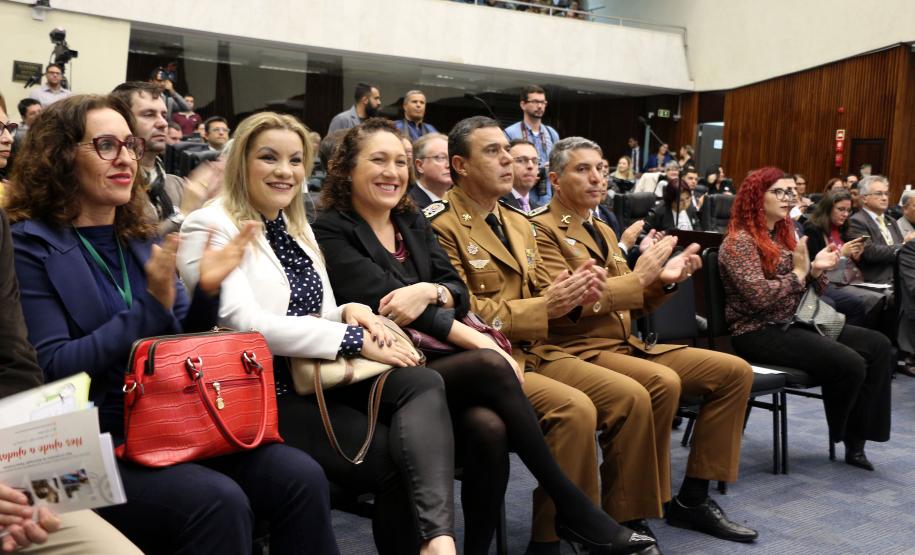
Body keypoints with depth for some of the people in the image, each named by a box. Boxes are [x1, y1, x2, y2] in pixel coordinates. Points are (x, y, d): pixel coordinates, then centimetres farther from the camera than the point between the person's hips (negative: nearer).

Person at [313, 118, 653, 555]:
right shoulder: (330, 232, -2)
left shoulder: (413, 222, 18)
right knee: (491, 366, -31)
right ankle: (570, 503, -19)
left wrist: (430, 292, -17)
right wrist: (477, 341, -18)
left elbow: (459, 293, 10)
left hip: (439, 361, 5)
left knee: (489, 427, -30)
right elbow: (382, 299, -14)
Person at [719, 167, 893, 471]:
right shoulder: (739, 241, -12)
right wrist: (799, 271, -13)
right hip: (760, 332, -9)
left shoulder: (785, 232, 14)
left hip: (794, 323, 9)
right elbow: (759, 297, -24)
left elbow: (806, 289, 16)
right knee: (849, 363, -22)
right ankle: (843, 434, 6)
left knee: (878, 345, -6)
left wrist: (815, 268, -4)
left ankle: (857, 435, -4)